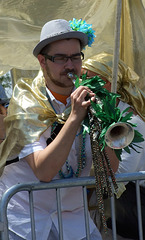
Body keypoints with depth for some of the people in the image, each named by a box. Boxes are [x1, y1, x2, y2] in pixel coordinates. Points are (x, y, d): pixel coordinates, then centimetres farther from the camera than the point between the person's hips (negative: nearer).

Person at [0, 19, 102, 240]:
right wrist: (74, 118, -29)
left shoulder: (85, 100, -1)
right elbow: (43, 172, -25)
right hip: (24, 218, -4)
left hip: (72, 213, 4)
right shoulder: (27, 103, -12)